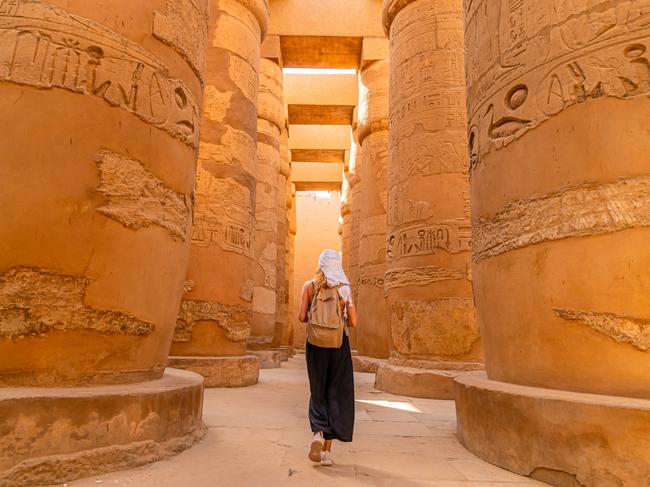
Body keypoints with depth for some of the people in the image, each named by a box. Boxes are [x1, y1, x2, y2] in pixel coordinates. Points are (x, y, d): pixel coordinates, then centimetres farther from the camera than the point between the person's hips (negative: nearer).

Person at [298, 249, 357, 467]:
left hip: (316, 343, 1)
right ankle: (327, 450, 10)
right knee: (336, 393, 9)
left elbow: (302, 317, -6)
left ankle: (318, 432, -8)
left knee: (318, 392, 15)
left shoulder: (309, 286, -1)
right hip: (339, 343, 0)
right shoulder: (345, 287, -2)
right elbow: (353, 322, -4)